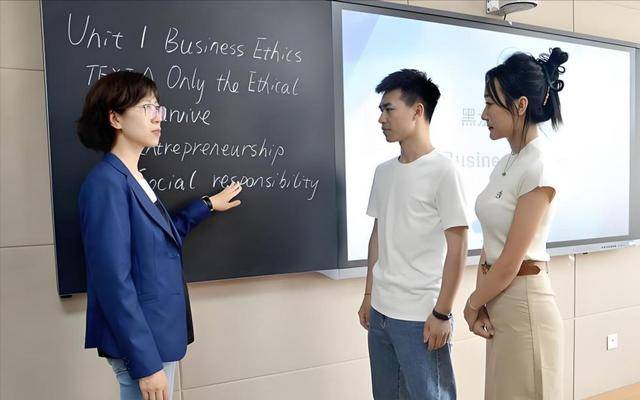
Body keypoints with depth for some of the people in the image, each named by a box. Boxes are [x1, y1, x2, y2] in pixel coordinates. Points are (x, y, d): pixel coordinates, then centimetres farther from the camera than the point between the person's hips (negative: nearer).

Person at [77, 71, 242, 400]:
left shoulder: (133, 179, 7)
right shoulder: (106, 183, -20)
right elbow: (113, 282, -23)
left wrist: (207, 205, 28)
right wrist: (146, 363, -21)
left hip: (158, 336, 9)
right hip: (141, 345, -9)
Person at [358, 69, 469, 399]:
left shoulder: (443, 171, -11)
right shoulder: (383, 172, 8)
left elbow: (457, 246, -12)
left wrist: (441, 313, -12)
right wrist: (369, 295, 14)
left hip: (420, 317, -6)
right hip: (381, 312, 6)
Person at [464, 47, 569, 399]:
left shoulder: (537, 168, -18)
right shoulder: (505, 164, 7)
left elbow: (510, 263, -18)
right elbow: (490, 245, 7)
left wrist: (471, 305, -6)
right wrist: (480, 301, -3)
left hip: (524, 304, -8)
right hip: (499, 302, 8)